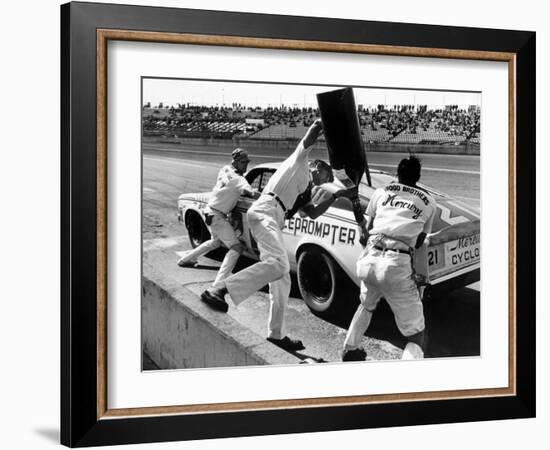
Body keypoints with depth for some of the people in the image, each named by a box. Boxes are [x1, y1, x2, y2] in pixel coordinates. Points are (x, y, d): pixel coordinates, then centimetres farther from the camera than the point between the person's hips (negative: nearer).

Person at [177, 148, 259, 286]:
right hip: (217, 215, -9)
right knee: (236, 247, -13)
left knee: (216, 241, 33)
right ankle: (219, 284, -25)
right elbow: (253, 194, -36)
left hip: (211, 210, 9)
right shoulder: (237, 179, -22)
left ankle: (185, 259, 45)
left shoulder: (225, 170, 4)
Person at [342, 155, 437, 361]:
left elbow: (364, 234, 16)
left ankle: (350, 351, 41)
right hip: (397, 266, -3)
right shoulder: (428, 202, 17)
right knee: (417, 336, 5)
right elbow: (419, 242, 18)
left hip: (368, 260, 3)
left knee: (367, 305, 38)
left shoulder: (381, 192, 19)